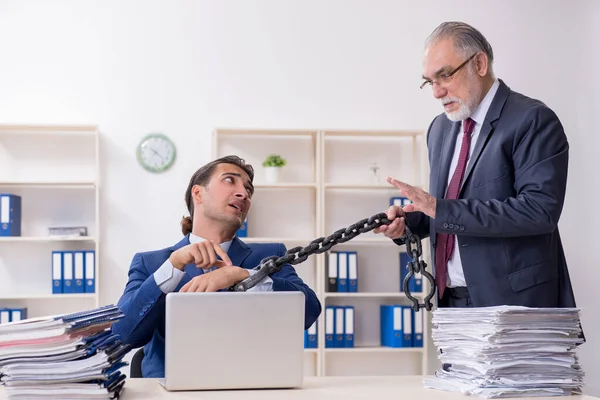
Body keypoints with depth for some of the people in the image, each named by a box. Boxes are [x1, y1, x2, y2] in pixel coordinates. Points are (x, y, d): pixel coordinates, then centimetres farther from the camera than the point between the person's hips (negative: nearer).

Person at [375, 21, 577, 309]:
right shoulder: (440, 128, 13)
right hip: (453, 299, 6)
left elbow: (540, 209, -21)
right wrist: (407, 221, -2)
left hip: (516, 301, -6)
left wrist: (441, 209, -23)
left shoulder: (532, 120, -10)